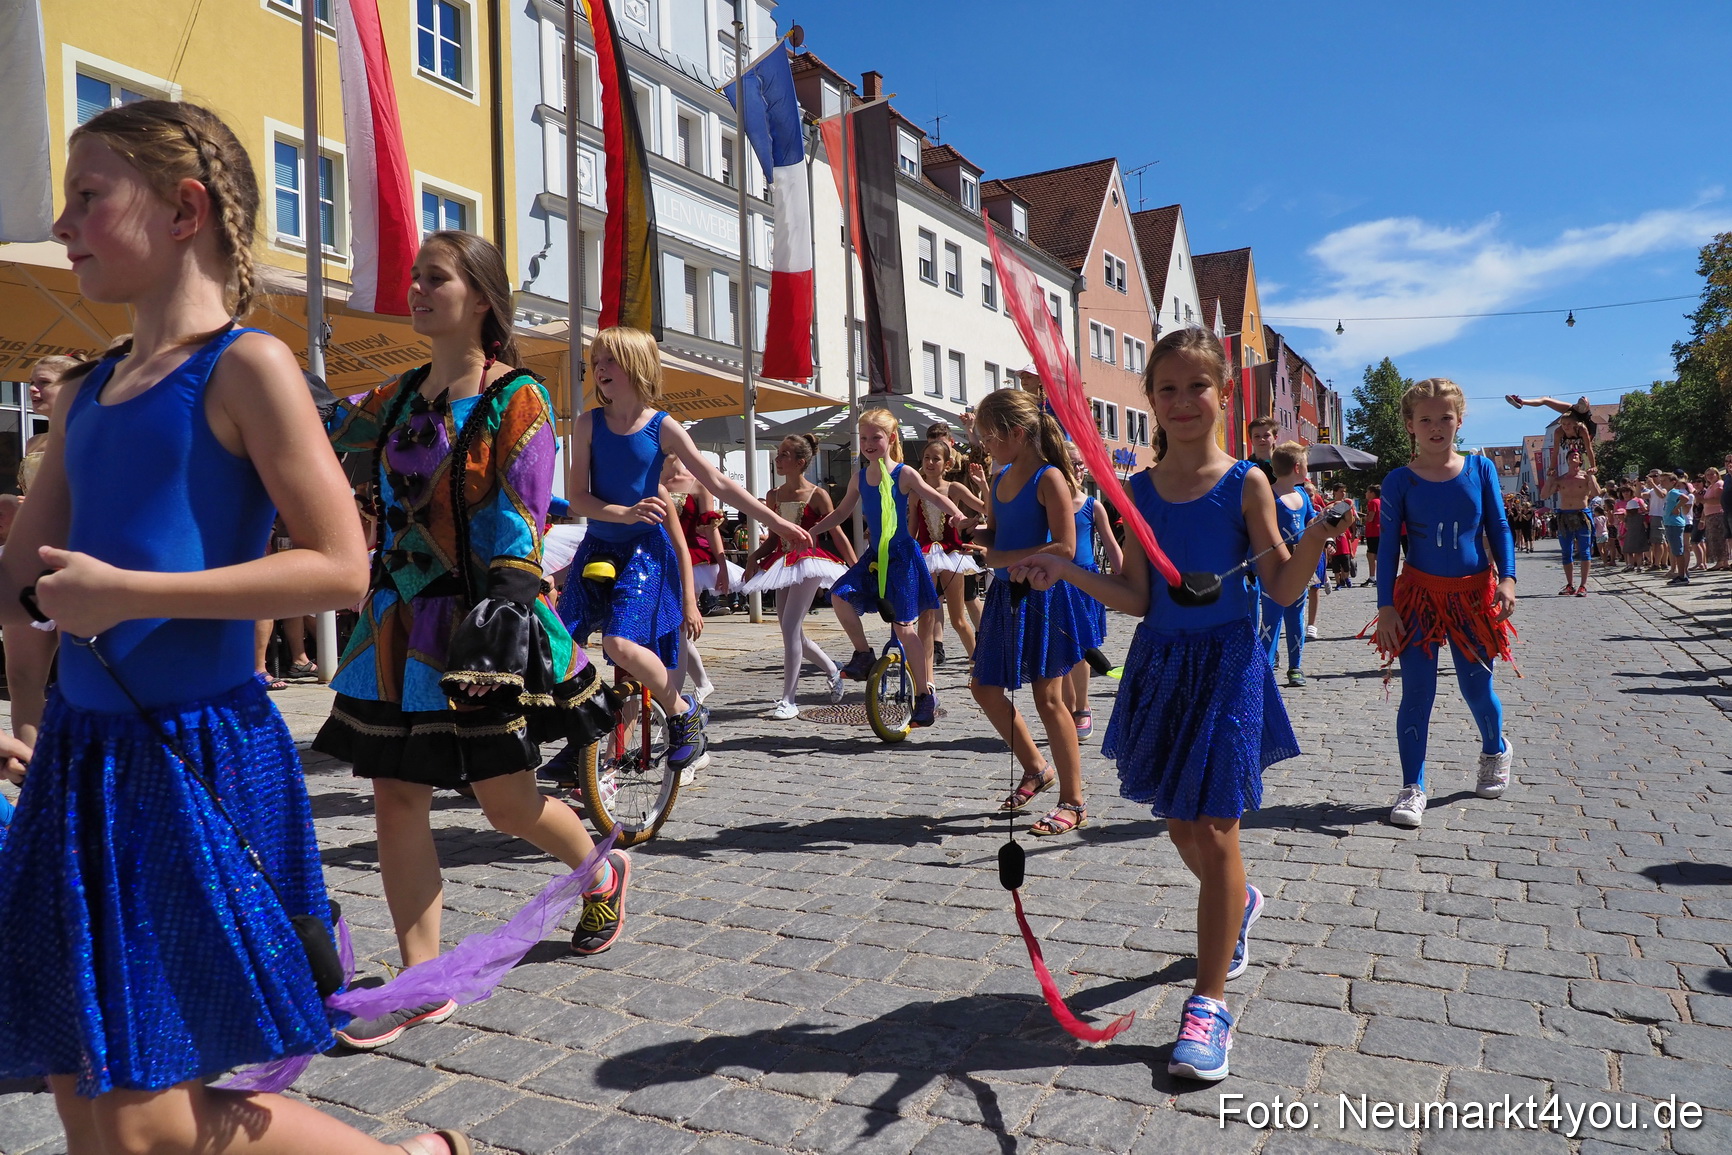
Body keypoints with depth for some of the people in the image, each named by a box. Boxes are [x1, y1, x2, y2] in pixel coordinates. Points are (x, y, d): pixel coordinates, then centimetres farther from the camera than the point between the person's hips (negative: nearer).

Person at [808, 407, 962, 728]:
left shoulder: (904, 474, -7)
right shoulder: (859, 477, 8)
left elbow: (937, 498, -8)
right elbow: (841, 512, 20)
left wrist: (961, 519, -26)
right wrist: (812, 531, 12)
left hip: (902, 557, -5)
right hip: (874, 557, 5)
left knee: (904, 627, -7)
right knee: (839, 595, -19)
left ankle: (925, 695, 5)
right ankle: (863, 654, 3)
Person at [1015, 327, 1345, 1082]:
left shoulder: (1245, 483, -6)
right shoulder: (1141, 491, 4)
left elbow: (1283, 589, -7)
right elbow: (1138, 599, 1)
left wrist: (1319, 530, -22)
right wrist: (1064, 571, -7)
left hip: (1226, 665, -4)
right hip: (1160, 664, 4)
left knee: (1213, 831, -4)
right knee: (1180, 826, 16)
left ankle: (1209, 1003, 8)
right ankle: (1238, 904, 50)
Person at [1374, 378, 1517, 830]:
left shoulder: (1480, 468, 1)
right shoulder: (1400, 481, -4)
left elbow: (1499, 527, 5)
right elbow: (1388, 545, -3)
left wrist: (1506, 578, -8)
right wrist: (1385, 606, -8)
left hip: (1473, 595, 1)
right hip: (1419, 595, -1)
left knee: (1477, 687, 11)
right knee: (1417, 694, -2)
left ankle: (1495, 750, 43)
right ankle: (1413, 787, 6)